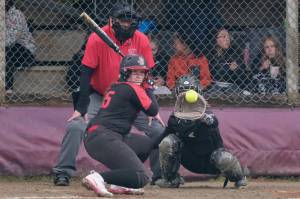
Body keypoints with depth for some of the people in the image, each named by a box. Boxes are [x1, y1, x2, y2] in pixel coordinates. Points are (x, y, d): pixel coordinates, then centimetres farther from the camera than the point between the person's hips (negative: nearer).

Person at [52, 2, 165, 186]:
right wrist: (81, 109, -22)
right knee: (75, 126, -21)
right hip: (99, 96, -2)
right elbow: (86, 75, -18)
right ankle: (63, 172, -12)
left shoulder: (142, 41, -13)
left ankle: (161, 175, 9)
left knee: (157, 129, -7)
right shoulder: (97, 39, -20)